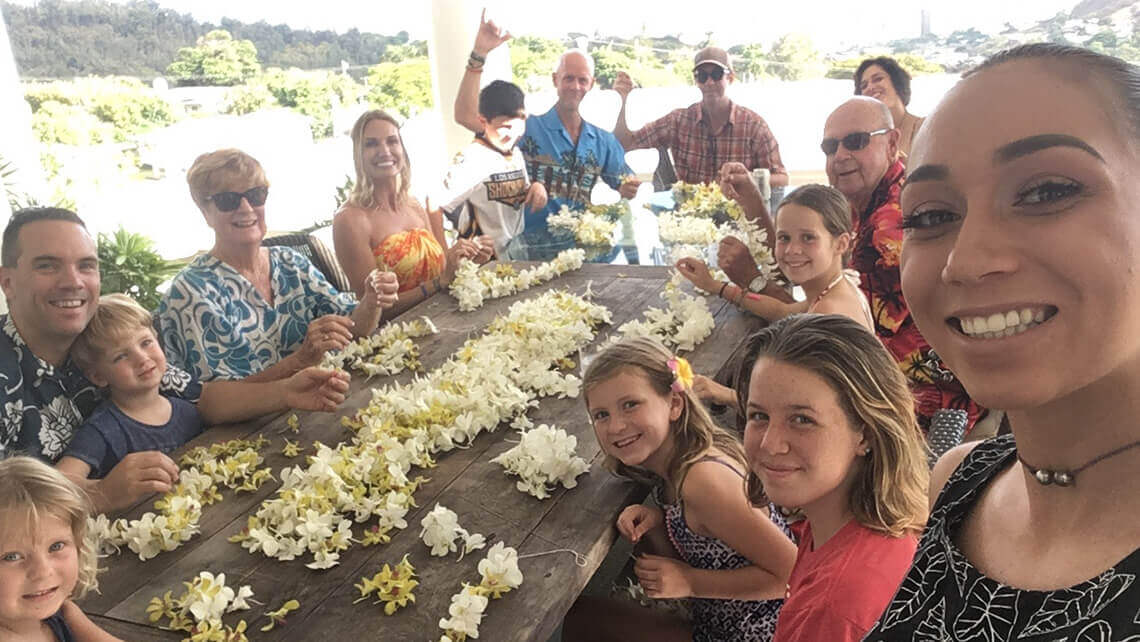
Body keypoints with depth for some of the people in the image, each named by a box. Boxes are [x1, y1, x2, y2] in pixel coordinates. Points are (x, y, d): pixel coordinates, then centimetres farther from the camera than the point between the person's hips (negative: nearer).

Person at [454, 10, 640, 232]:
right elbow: (465, 116, -9)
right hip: (531, 240, -3)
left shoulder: (604, 141, 11)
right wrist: (479, 53, -13)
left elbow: (624, 184, 18)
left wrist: (628, 190, -6)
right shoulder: (527, 128, 0)